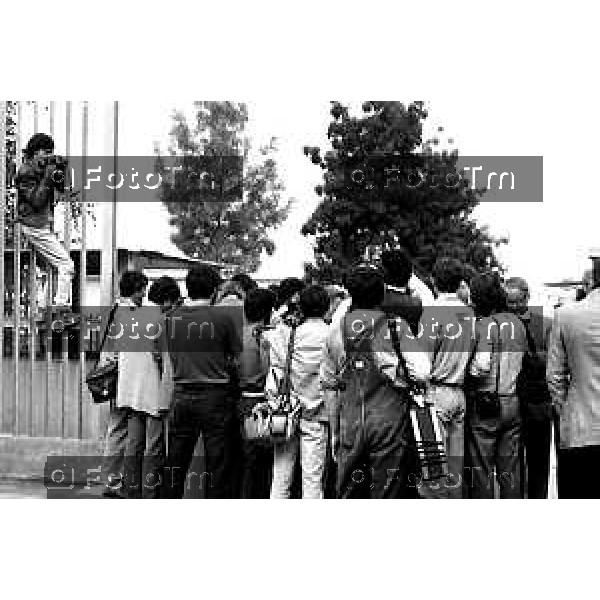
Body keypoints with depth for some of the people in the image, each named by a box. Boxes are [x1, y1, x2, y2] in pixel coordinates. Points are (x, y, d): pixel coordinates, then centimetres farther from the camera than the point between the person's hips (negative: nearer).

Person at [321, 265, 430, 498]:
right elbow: (421, 374, -13)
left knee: (348, 494, 11)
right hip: (390, 420, -3)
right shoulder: (397, 326, -5)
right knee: (387, 493, 3)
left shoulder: (335, 330, 5)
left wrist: (335, 432, 19)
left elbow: (329, 386, 11)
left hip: (350, 425, 3)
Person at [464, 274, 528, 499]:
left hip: (485, 405, -5)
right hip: (514, 401, 5)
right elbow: (526, 360, 8)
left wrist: (466, 373, -6)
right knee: (511, 470, 12)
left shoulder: (480, 325, -12)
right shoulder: (517, 322, 6)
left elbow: (482, 365, -23)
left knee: (480, 471, 3)